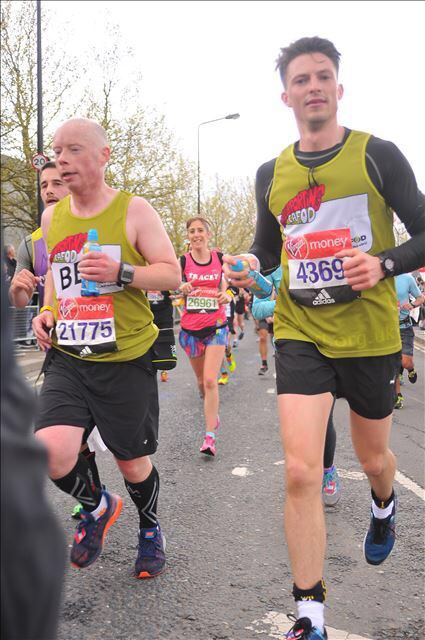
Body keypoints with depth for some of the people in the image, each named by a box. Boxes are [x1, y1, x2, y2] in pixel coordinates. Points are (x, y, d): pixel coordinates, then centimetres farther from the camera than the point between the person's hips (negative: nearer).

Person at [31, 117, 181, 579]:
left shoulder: (133, 210, -5)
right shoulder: (51, 217, 9)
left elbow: (172, 274, -6)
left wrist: (121, 272, -22)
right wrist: (47, 311, 4)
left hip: (126, 358, -3)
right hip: (67, 357, 3)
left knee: (132, 461, 9)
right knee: (50, 451, -16)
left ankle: (150, 529, 41)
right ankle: (97, 506, 17)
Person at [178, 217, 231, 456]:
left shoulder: (220, 258, 1)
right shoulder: (183, 261, -1)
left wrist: (226, 297, -10)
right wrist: (182, 289, -24)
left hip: (216, 325, -1)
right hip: (190, 328, 2)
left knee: (210, 380, -14)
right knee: (201, 380, 14)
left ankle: (210, 436, -10)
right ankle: (213, 414, 41)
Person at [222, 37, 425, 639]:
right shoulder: (272, 173, 6)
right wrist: (250, 266, -5)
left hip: (370, 334, -1)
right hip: (300, 333, 1)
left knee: (373, 458, 18)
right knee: (301, 471, -11)